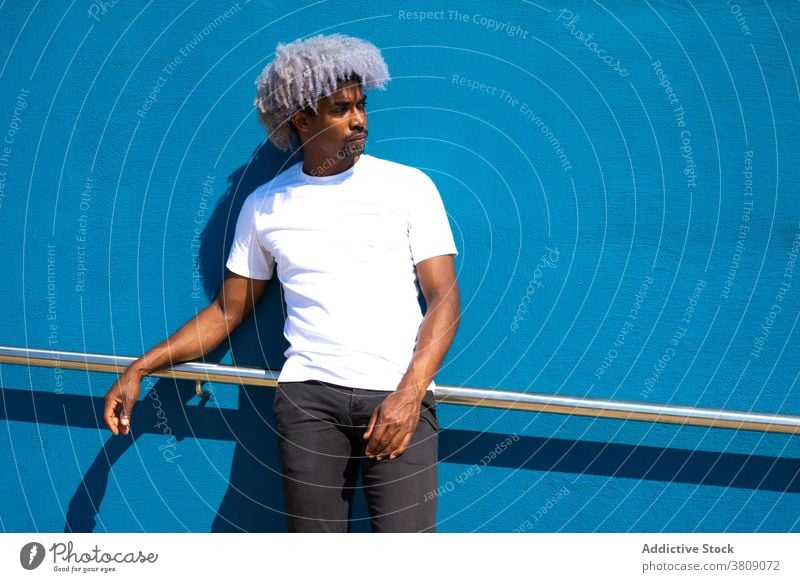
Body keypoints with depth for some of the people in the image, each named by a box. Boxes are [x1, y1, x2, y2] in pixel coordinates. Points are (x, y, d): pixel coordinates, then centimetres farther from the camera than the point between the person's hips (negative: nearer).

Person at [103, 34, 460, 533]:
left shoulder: (409, 187, 5)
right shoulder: (265, 206, 12)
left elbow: (445, 299, 1)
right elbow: (229, 310, 17)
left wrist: (410, 393, -13)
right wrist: (140, 368, 9)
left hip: (398, 396, -1)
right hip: (309, 394, 2)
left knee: (405, 529, -14)